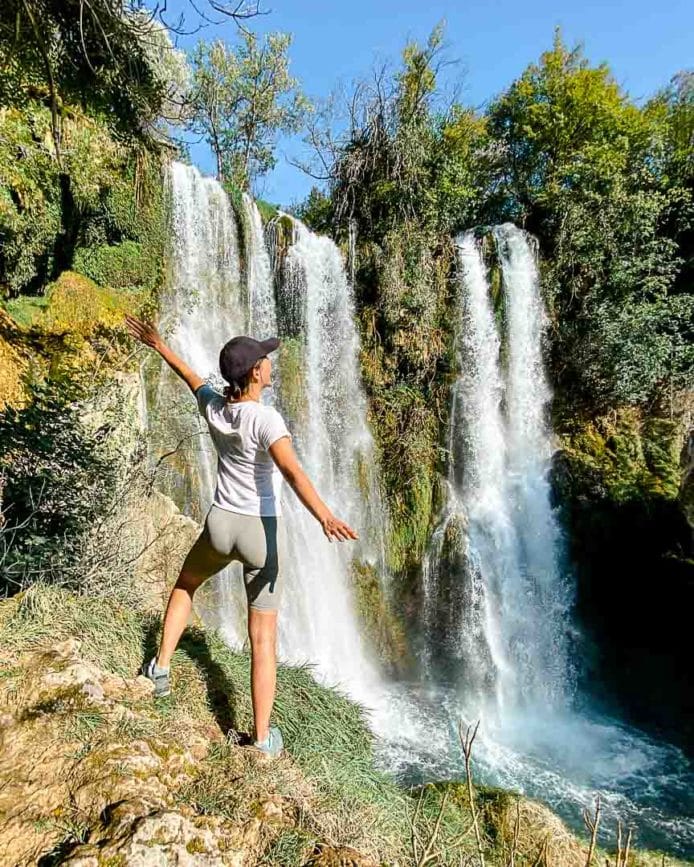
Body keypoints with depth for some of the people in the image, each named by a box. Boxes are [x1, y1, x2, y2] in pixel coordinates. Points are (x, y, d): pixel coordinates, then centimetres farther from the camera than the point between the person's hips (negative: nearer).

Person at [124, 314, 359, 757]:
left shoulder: (213, 405, -5)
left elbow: (190, 374, 16)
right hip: (263, 533, -4)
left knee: (185, 585, 37)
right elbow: (292, 471, -39)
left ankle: (161, 666, 38)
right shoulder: (266, 419, -21)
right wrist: (326, 517, -51)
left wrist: (158, 344, 35)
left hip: (221, 525, 4)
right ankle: (263, 737, 17)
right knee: (263, 637, 8)